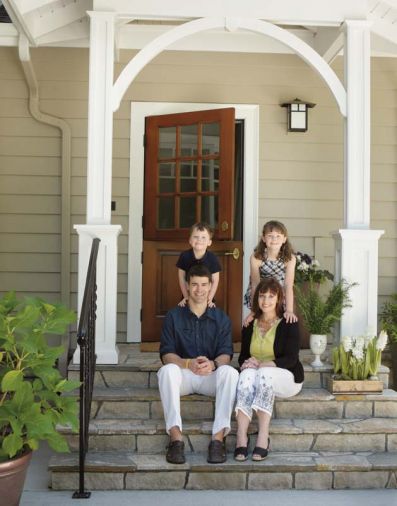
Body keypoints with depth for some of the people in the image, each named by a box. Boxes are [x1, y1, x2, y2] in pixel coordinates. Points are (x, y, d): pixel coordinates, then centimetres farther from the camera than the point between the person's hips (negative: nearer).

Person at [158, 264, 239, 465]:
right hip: (183, 374, 0)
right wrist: (188, 363, -27)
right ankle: (175, 436, -39)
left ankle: (219, 437, -35)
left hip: (211, 376, 1)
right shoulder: (174, 316, 3)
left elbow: (226, 354, -4)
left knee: (230, 372, -32)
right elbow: (166, 354, -5)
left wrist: (213, 364, -29)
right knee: (167, 370, -34)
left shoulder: (221, 318, 6)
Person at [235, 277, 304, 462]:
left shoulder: (289, 324, -2)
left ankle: (263, 436, -40)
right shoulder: (250, 325, 12)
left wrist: (262, 364, -23)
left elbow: (291, 359, -11)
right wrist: (246, 363, -12)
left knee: (265, 374, -36)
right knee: (247, 374, -33)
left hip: (286, 378, -3)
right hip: (256, 375, 3)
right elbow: (243, 357, 13)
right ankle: (241, 437, -42)